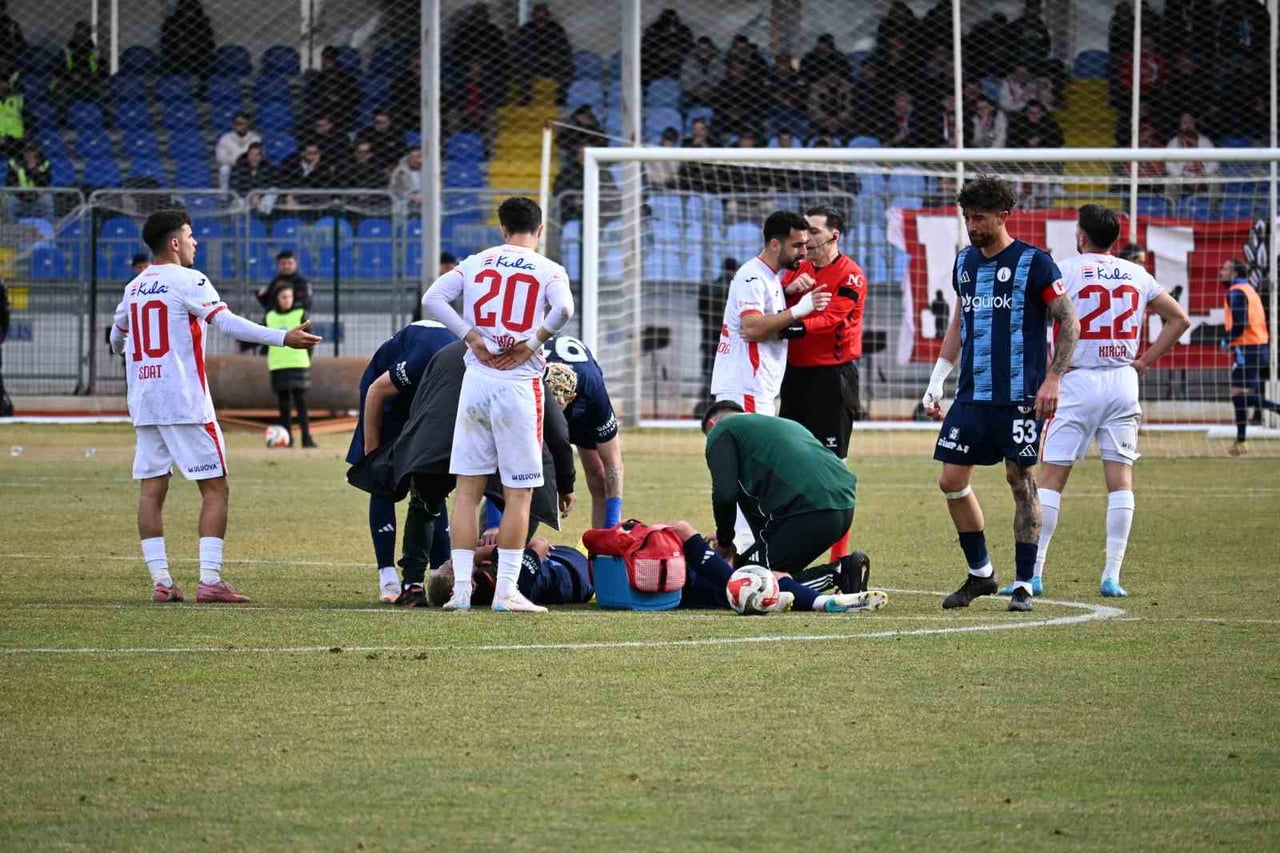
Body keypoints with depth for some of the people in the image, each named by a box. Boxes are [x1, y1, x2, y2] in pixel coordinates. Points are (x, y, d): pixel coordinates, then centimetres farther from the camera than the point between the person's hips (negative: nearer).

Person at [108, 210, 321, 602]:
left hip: (144, 401, 7)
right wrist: (282, 338, -22)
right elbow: (227, 322, -19)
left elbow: (116, 338, 30)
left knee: (152, 489, 6)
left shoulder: (134, 287, 14)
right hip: (185, 401, -7)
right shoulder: (188, 281, -6)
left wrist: (120, 348, 55)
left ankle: (160, 580, 2)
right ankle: (210, 580, -11)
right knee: (214, 488, -3)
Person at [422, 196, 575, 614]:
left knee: (468, 489, 8)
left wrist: (471, 337, -1)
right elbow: (563, 309, -19)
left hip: (476, 381, 3)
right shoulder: (548, 270, 1)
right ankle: (506, 591, -2)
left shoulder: (476, 263, 9)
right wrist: (533, 343, -7)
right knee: (518, 493, 3)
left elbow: (432, 299, -4)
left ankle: (461, 588, 3)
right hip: (519, 385, -3)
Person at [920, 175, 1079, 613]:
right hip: (972, 393, 6)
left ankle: (1024, 584, 4)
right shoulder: (965, 261, 12)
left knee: (1021, 480, -3)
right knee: (952, 480, 2)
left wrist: (1052, 380, -14)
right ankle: (980, 573, 17)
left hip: (1020, 396, -6)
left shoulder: (1034, 263, -7)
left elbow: (1070, 323, -6)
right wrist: (936, 381, 18)